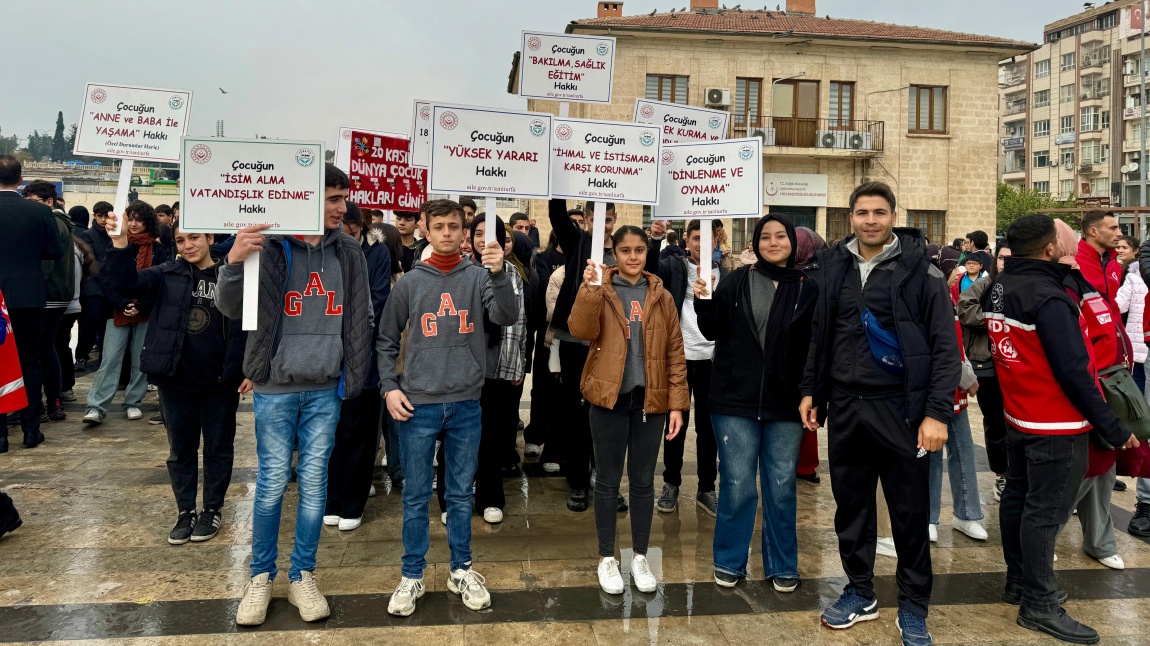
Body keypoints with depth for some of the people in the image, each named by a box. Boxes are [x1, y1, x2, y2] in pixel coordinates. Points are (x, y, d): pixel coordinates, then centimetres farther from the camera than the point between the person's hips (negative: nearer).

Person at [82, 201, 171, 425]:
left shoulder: (158, 250, 3)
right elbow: (105, 278, 0)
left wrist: (142, 306, -13)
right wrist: (123, 303, -13)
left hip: (146, 313, 0)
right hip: (118, 311, 0)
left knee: (140, 360, 7)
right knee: (109, 360, -4)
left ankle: (133, 403, 17)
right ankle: (97, 407, -4)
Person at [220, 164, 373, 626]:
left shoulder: (348, 252, 4)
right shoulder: (271, 246, -6)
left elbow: (359, 321, 8)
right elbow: (233, 309, -8)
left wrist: (353, 379, 5)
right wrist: (234, 263, -27)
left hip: (325, 389, 3)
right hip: (276, 386, -2)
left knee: (314, 483, 9)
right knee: (272, 483, 5)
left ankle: (302, 576, 23)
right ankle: (261, 576, 23)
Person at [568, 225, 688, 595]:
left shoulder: (661, 297, 7)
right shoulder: (600, 290, 1)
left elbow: (675, 352, 5)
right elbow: (581, 331, -17)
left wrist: (678, 403, -1)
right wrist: (589, 287, -27)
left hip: (650, 400, 2)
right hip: (609, 399, -2)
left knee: (643, 481, 10)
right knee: (608, 480, 6)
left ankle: (640, 558, 24)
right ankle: (607, 559, 20)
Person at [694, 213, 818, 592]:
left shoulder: (807, 289, 3)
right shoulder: (737, 281, 2)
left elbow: (814, 348, 1)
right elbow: (713, 331, 3)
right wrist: (703, 302, -13)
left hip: (785, 404, 1)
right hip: (736, 400, -1)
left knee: (781, 487, 9)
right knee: (737, 485, 5)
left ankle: (782, 566, 26)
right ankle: (729, 562, 23)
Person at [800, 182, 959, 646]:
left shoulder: (921, 272, -5)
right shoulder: (836, 268, 7)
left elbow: (945, 346, -7)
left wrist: (937, 412, -13)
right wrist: (811, 390, 12)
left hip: (900, 409, -4)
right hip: (845, 407, 4)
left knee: (910, 511, 6)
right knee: (851, 505, 13)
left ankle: (913, 608, 22)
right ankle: (859, 593, 29)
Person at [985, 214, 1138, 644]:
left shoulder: (998, 289, 4)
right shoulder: (1048, 297, -22)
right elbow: (1072, 371, -24)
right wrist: (1112, 429, -17)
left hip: (1018, 417, 9)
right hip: (1056, 426, -9)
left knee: (1018, 498, 17)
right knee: (1045, 512, -1)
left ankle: (1019, 583, 31)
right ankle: (1040, 606, 9)